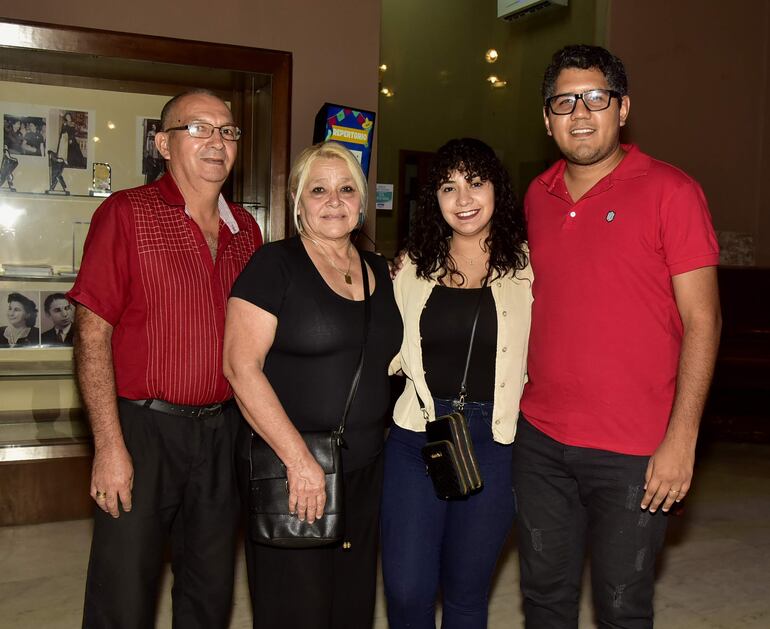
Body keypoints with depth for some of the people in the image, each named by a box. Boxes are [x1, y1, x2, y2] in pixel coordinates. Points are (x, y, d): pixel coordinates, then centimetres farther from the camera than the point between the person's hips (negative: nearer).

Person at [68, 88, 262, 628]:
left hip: (223, 429, 5)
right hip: (144, 428, -4)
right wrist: (109, 446, -16)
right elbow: (92, 334, -11)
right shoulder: (126, 213, -7)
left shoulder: (245, 229, 9)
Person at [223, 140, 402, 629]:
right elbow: (241, 366, -15)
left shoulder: (379, 272, 10)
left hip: (365, 469, 6)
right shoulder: (275, 264, -8)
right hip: (288, 475, -5)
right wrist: (298, 458, -19)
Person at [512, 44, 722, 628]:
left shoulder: (669, 191, -8)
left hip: (634, 453, -4)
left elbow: (702, 321, -10)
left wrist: (681, 438, -15)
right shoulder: (538, 196, 8)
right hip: (540, 439, 5)